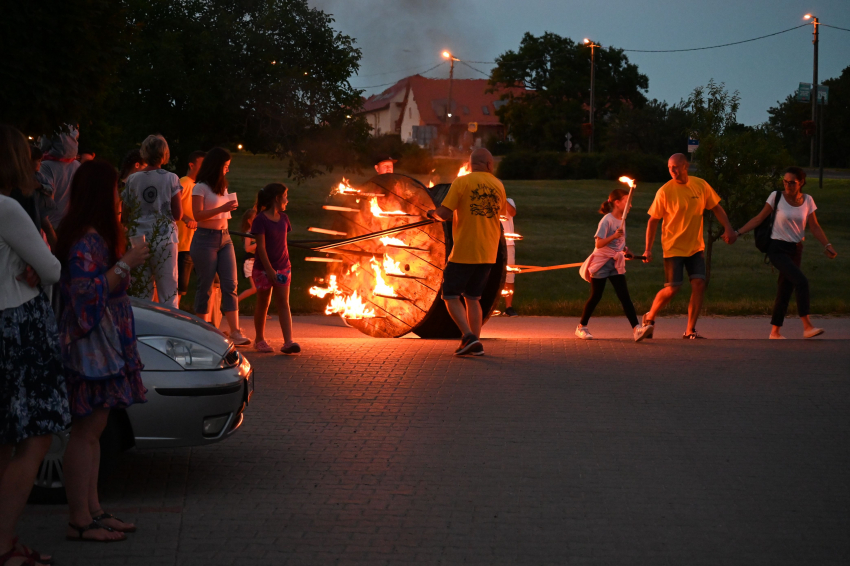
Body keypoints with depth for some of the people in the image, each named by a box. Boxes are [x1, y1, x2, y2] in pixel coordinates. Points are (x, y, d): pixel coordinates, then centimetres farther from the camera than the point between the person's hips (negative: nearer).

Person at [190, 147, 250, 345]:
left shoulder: (222, 186, 17)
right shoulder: (201, 188, -6)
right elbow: (197, 215, -15)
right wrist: (221, 209, -21)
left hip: (224, 238, 7)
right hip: (206, 238, -7)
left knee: (230, 285, -3)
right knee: (206, 286, -2)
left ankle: (235, 332, -10)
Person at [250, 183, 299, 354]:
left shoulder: (283, 219, 9)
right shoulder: (260, 220, -11)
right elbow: (261, 247, -14)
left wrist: (287, 263, 13)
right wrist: (270, 270, -18)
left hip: (283, 268, 5)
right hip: (264, 269, -5)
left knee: (284, 303, -5)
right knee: (262, 304, 6)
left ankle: (288, 342, -13)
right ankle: (259, 339, 20)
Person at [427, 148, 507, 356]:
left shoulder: (462, 182, -8)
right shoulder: (498, 185, 7)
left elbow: (444, 213, -13)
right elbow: (503, 212, 25)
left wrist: (433, 213, 8)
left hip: (464, 252, -5)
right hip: (488, 253, 5)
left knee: (451, 296, 4)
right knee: (473, 298, 15)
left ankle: (469, 336, -13)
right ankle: (475, 343, 8)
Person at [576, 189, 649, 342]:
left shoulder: (621, 220, 9)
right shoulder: (607, 220, -13)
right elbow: (599, 244, -19)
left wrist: (624, 250, 6)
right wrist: (614, 236, -32)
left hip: (616, 263, 6)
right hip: (601, 262, -6)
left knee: (624, 296, -6)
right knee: (595, 296, 1)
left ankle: (636, 329, -17)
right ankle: (581, 327, 17)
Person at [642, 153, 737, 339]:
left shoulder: (700, 185, -1)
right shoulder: (664, 191, -11)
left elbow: (716, 207, 10)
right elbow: (653, 220, -6)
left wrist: (727, 228, -5)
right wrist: (648, 249, -10)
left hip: (696, 247, 4)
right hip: (673, 247, -4)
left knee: (699, 284, -7)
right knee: (672, 289, -8)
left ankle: (690, 330, 2)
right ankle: (649, 318, 18)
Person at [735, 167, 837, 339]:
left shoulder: (807, 201, 2)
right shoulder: (776, 197, -7)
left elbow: (814, 227, 3)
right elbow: (759, 219, -3)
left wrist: (827, 245, -10)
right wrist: (737, 232, -9)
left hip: (795, 250, 5)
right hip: (778, 249, -5)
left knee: (785, 289, 6)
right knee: (801, 281, -22)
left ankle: (775, 332, 15)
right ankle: (807, 326, -26)